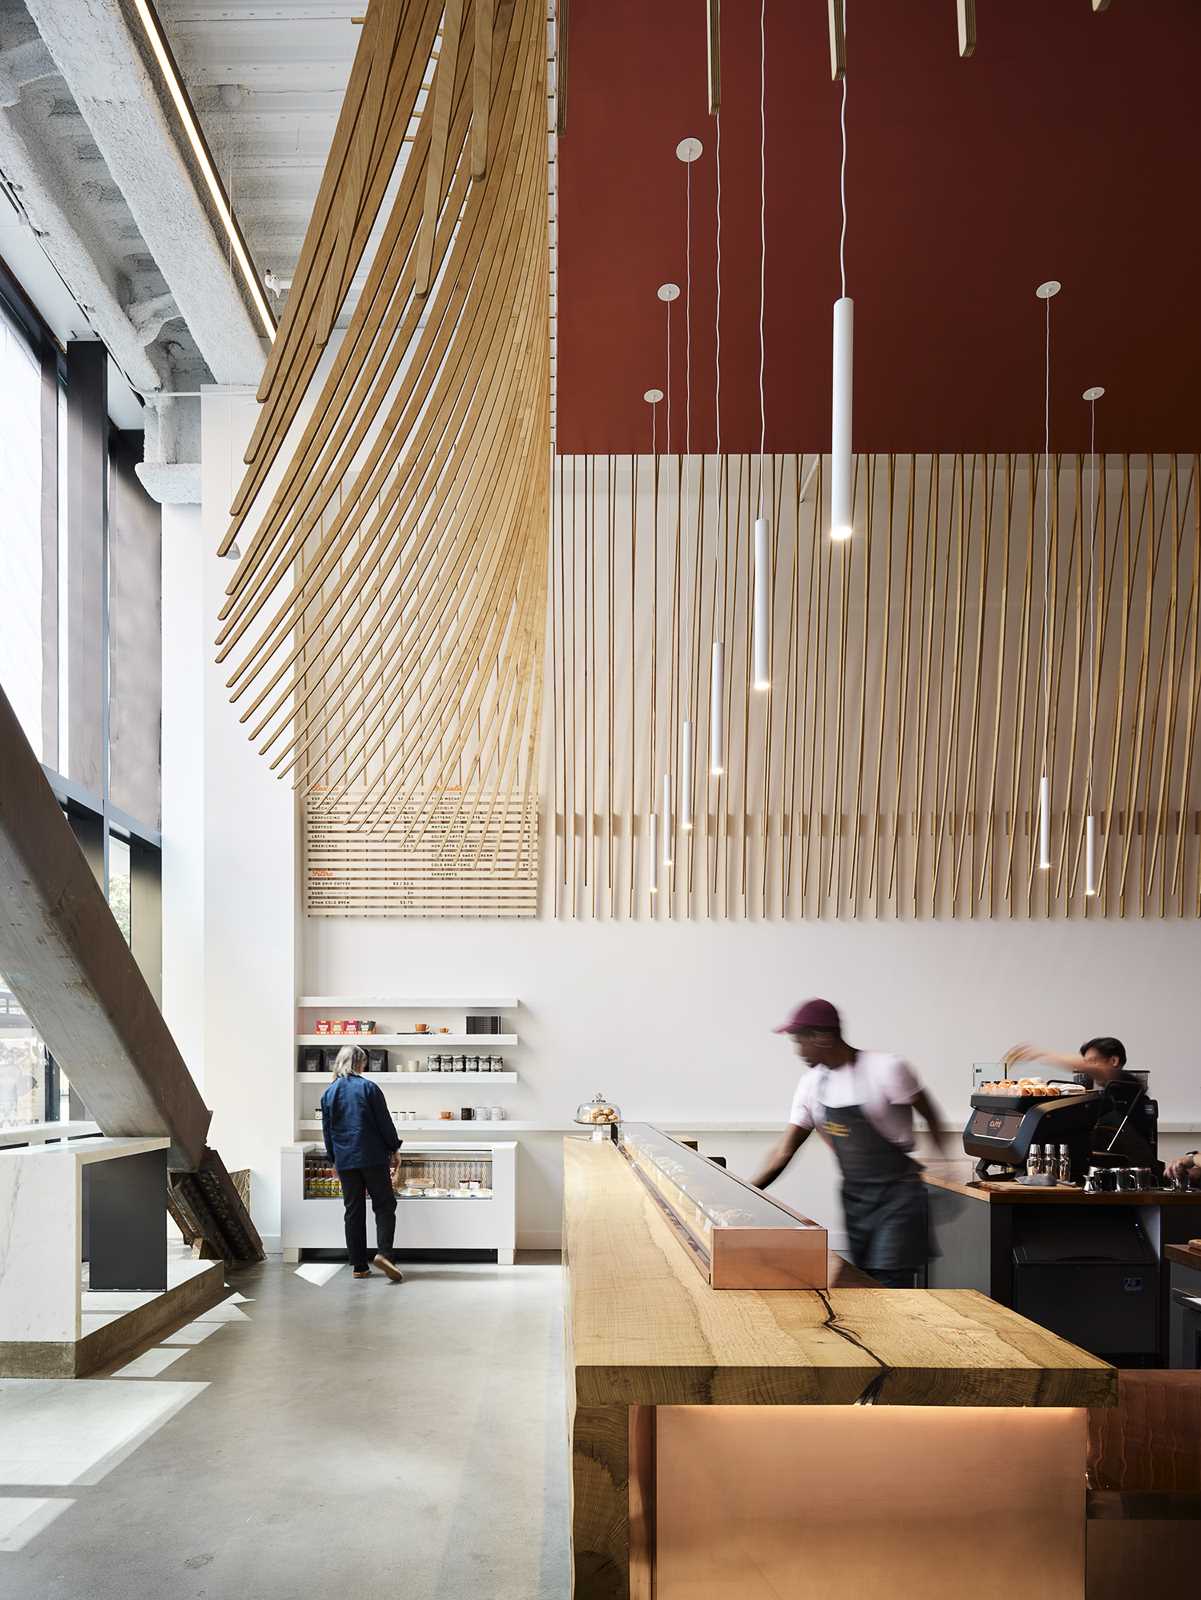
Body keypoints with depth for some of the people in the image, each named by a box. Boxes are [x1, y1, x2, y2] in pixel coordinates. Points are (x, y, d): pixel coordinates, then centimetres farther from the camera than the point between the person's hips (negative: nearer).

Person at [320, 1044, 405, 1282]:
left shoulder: (329, 1093, 6)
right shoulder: (369, 1088, -7)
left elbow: (327, 1131, 11)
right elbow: (385, 1122, -6)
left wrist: (335, 1160, 20)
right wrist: (394, 1149, 6)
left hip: (345, 1160, 4)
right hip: (373, 1157, -4)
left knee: (353, 1211, 9)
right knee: (384, 1206, 2)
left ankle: (359, 1266, 8)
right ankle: (384, 1253, -18)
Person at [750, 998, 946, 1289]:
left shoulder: (886, 1070, -17)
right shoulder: (812, 1083, 2)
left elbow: (929, 1115, -4)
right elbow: (786, 1149, 2)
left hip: (897, 1196, -6)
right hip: (853, 1197, 6)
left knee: (891, 1288, -12)